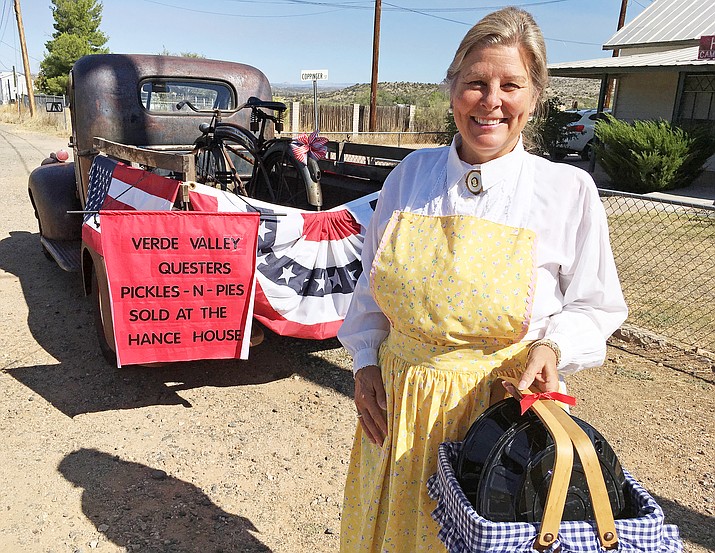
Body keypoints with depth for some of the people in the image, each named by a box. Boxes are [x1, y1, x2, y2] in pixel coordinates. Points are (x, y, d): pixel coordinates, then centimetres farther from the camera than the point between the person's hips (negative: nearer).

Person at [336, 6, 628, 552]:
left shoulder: (569, 191, -8)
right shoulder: (412, 173, 0)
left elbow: (595, 305, 3)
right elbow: (372, 283, 10)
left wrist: (553, 346, -17)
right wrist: (365, 362, 3)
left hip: (503, 406, -2)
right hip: (397, 401, 3)